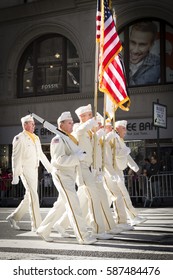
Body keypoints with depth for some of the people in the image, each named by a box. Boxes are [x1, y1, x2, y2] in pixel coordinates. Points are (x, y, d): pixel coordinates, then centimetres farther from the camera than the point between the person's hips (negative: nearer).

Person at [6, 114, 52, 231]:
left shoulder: (36, 138, 14)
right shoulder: (19, 138, -8)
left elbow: (41, 155, 22)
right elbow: (16, 157, -12)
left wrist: (51, 168, 20)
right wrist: (15, 176, -17)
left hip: (34, 170, 8)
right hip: (25, 170, -8)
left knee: (29, 197, 10)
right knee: (33, 197, -11)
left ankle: (14, 217, 24)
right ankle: (36, 225, -7)